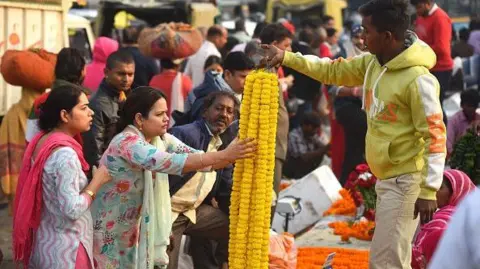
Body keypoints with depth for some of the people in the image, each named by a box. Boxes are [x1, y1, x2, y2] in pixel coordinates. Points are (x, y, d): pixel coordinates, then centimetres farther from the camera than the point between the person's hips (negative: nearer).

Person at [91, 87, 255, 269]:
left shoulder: (161, 138, 0)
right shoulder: (127, 142, -26)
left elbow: (195, 157, -8)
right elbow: (170, 163, -37)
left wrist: (233, 156, -25)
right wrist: (224, 155, -41)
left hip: (136, 225, 7)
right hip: (110, 229, -7)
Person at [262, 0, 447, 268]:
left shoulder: (418, 79, -22)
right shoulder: (372, 63, 5)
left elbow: (435, 136, -22)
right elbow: (333, 70, 16)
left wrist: (429, 191, -24)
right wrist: (286, 57, 8)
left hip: (406, 181, -9)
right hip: (386, 178, 9)